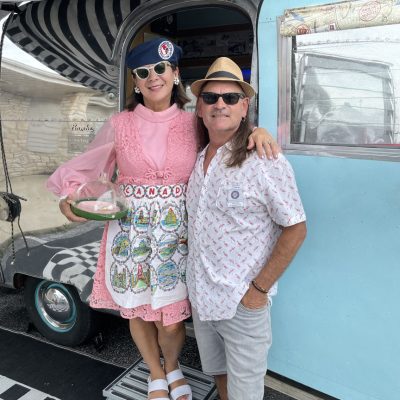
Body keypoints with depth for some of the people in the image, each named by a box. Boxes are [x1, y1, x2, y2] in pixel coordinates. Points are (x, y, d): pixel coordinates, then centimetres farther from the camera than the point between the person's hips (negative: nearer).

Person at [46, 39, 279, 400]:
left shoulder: (194, 124, 0)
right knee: (138, 313, 14)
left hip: (177, 234, -1)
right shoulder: (119, 125, 1)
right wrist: (68, 195, -7)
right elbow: (85, 166, 10)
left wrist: (257, 130, -14)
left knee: (171, 321, 5)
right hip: (130, 233, 1)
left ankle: (172, 367, 42)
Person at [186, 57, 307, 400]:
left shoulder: (265, 161, -15)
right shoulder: (198, 161, 5)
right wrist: (194, 286, 11)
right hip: (200, 298, 6)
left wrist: (260, 288, -15)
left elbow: (296, 229, -13)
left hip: (243, 303, -6)